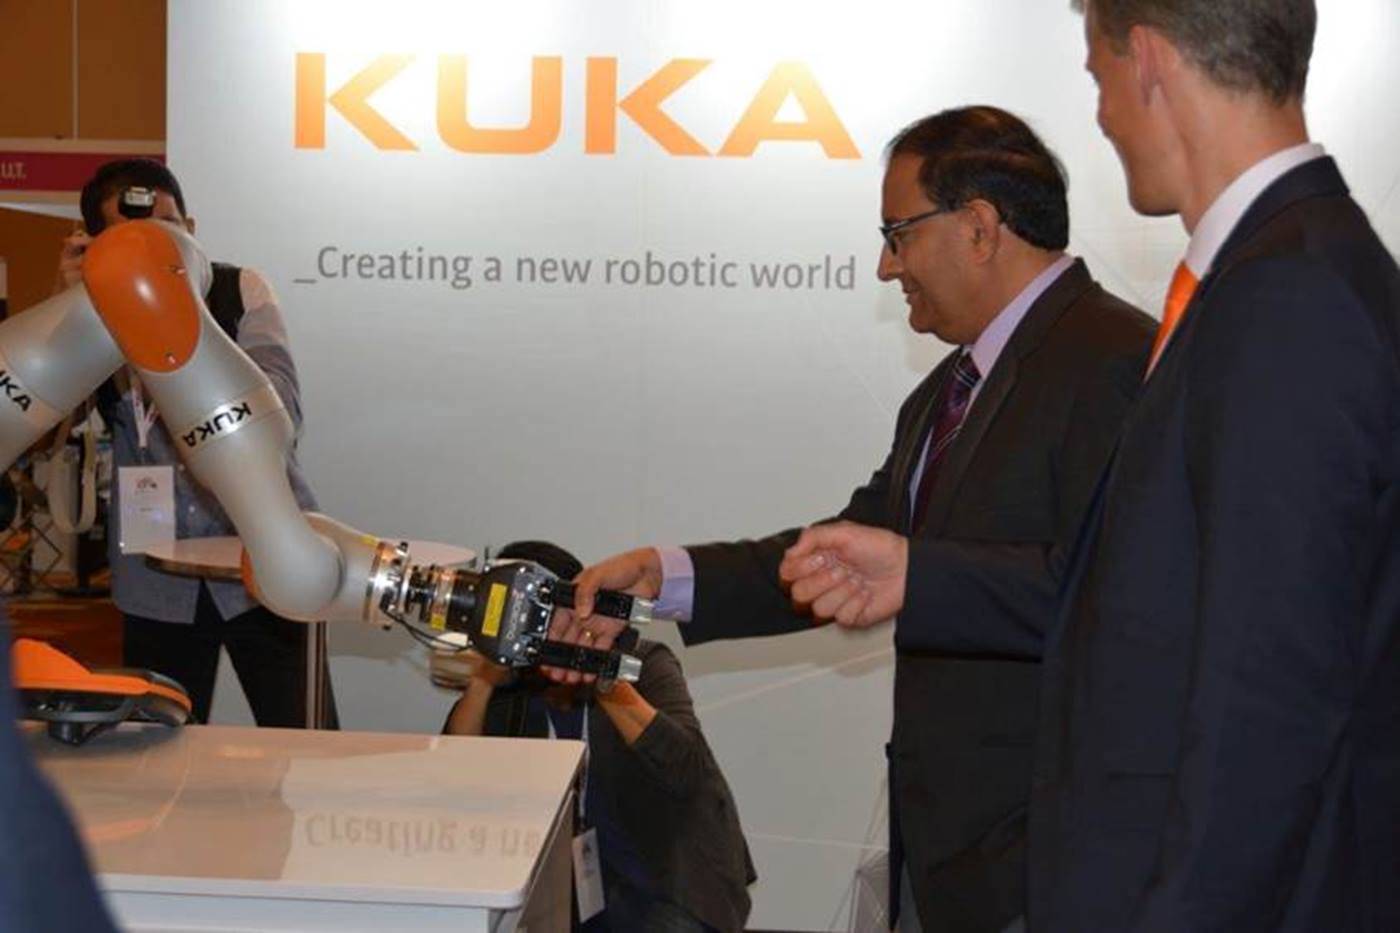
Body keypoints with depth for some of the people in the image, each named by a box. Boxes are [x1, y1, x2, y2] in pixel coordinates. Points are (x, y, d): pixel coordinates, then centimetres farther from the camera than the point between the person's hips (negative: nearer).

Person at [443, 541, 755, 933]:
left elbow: (683, 771, -22)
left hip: (660, 892, -3)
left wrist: (608, 683, -29)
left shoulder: (643, 664, -7)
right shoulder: (507, 689, 2)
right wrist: (481, 681, -19)